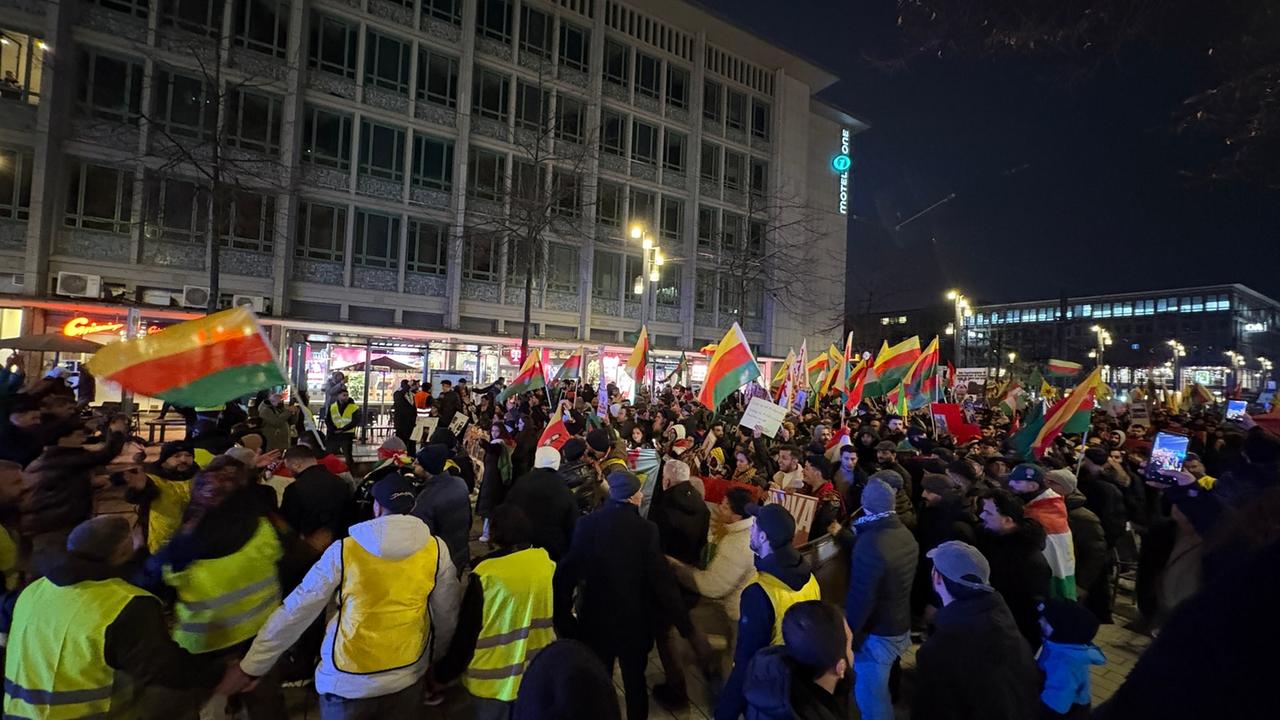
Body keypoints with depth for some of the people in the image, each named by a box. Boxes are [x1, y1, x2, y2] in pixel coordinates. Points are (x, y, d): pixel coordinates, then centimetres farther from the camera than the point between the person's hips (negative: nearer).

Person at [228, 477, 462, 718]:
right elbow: (447, 615, -3)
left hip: (349, 682, 0)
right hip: (408, 676, 1)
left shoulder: (344, 551, -14)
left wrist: (251, 666, 6)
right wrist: (434, 655, 15)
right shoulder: (436, 549, -13)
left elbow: (296, 610, -8)